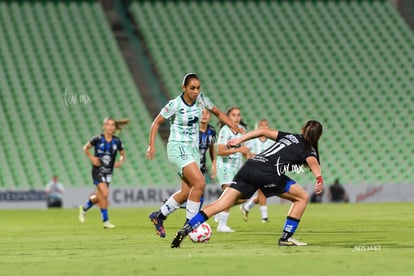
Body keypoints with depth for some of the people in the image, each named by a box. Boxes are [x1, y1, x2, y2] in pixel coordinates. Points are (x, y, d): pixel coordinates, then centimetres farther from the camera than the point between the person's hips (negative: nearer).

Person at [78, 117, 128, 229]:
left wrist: (120, 161, -9)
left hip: (108, 172, 4)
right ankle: (105, 221, -8)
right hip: (98, 170, -4)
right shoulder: (98, 139, -9)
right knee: (104, 194, -17)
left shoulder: (117, 141, -2)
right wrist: (91, 158, -10)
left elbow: (123, 155, 11)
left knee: (99, 196, 9)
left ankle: (84, 208, 38)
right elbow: (85, 148, 5)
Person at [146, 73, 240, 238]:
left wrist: (234, 127, 1)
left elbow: (218, 113, 14)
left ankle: (158, 216, 24)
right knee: (199, 183, -22)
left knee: (187, 192, 5)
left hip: (193, 149, 7)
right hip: (178, 148, -7)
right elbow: (157, 123, -4)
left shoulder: (201, 99, -1)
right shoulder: (174, 105, -15)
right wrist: (152, 145, -12)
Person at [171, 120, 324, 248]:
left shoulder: (290, 136, 30)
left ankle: (185, 230, -13)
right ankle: (286, 237, 6)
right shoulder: (308, 150, 13)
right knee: (302, 197, 11)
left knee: (220, 205, 0)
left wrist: (239, 139, 28)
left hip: (249, 167, 6)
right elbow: (312, 162, -10)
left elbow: (264, 131, 24)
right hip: (268, 173, -6)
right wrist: (319, 179, -28)